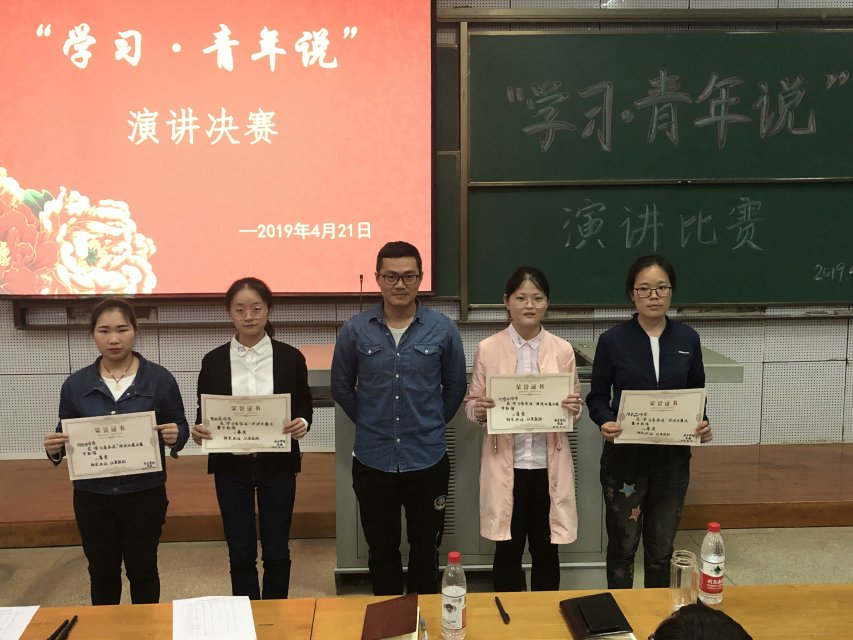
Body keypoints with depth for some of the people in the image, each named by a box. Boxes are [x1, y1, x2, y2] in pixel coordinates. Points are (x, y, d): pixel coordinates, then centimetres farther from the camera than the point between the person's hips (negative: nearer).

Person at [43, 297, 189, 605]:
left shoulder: (160, 379, -6)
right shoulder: (76, 383, 0)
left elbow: (180, 427, 0)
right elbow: (66, 434, 8)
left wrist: (175, 436, -23)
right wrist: (55, 448, -15)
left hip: (144, 493, -2)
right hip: (92, 495, 2)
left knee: (142, 570, 11)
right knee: (102, 572, 15)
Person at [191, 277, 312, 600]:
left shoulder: (290, 358, -3)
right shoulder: (214, 361, -1)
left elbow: (305, 405, 3)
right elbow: (203, 412, 5)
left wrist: (302, 423, -18)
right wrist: (199, 430, -17)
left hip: (277, 465, 0)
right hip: (231, 466, 1)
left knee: (276, 550, 10)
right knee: (240, 552, 10)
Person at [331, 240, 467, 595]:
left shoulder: (443, 329, -6)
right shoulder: (355, 330, -5)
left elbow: (455, 386, 8)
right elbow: (341, 387, 8)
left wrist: (431, 424, 9)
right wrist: (371, 424, 9)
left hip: (427, 459, 0)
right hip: (373, 460, 1)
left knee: (426, 549, 15)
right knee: (381, 550, 15)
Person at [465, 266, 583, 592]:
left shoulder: (563, 350, 1)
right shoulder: (487, 349, -3)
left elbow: (575, 407, 6)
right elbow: (471, 403, 2)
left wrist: (574, 409, -16)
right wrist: (479, 410, -20)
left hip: (548, 465, 1)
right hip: (505, 465, -1)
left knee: (546, 552, 14)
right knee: (507, 551, 12)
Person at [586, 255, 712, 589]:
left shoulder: (688, 338, 2)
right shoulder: (613, 340, -6)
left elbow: (698, 393, 10)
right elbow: (597, 395, -1)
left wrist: (703, 423, -10)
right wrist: (605, 422, -21)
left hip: (673, 456, 2)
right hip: (624, 455, -2)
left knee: (661, 548, 14)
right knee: (623, 545, 8)